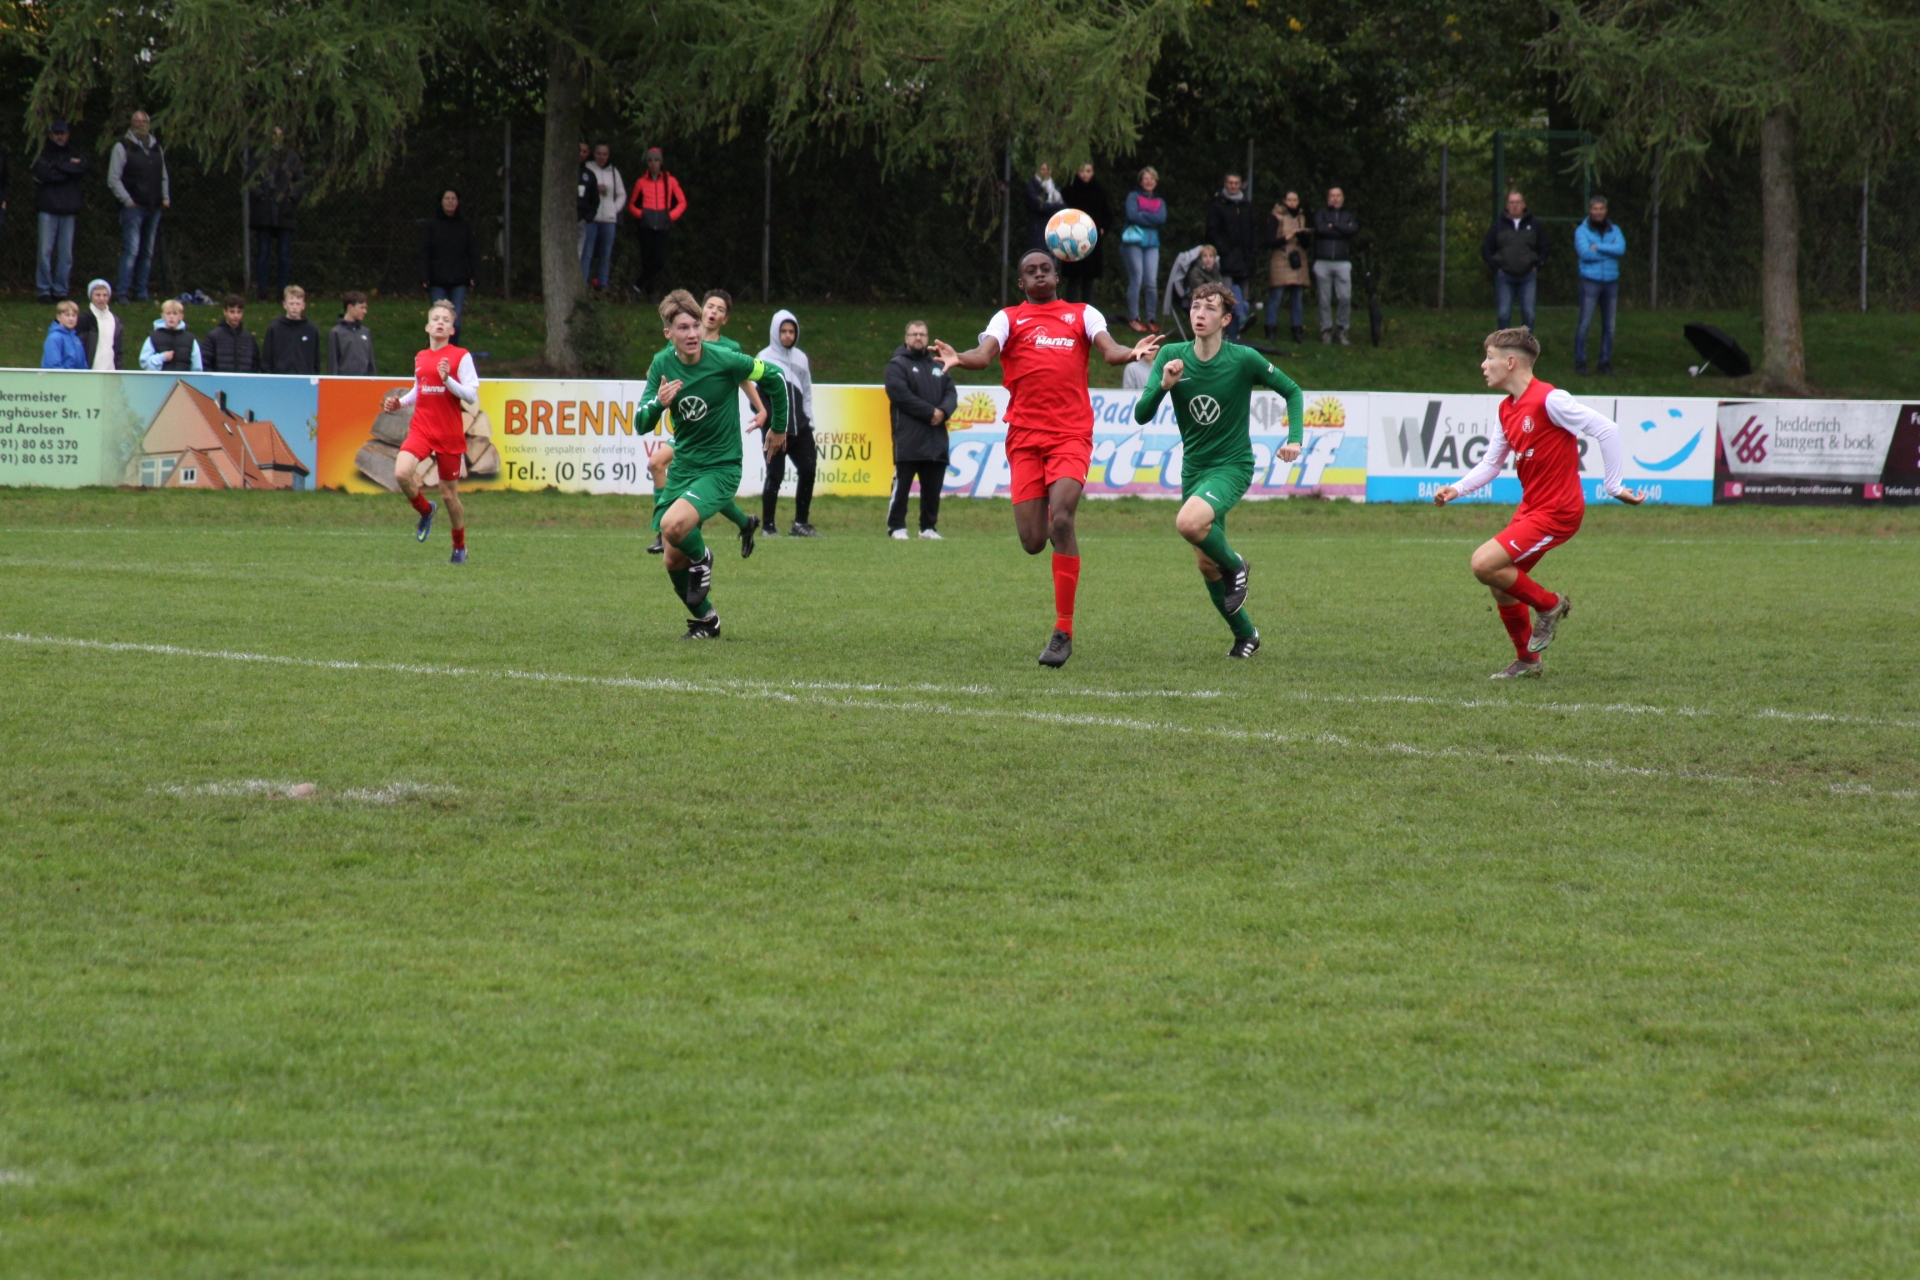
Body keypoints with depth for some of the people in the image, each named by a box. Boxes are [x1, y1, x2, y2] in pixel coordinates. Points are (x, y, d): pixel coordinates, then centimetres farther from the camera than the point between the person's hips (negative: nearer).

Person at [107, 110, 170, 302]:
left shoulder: (156, 148, 17)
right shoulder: (123, 147, -2)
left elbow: (163, 177, 24)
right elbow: (113, 179, -6)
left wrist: (166, 198, 9)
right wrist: (127, 201, -12)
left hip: (153, 208, 6)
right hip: (133, 208, -6)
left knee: (147, 253, 8)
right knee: (131, 250, -13)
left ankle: (141, 292, 13)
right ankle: (124, 293, -12)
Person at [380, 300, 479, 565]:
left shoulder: (461, 357, -4)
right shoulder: (420, 358, 10)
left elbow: (472, 396, -10)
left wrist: (448, 380, -24)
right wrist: (399, 403, 8)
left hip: (450, 434, -3)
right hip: (421, 428, 3)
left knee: (449, 495, 4)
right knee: (401, 473, -23)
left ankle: (460, 548, 27)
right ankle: (425, 511, 8)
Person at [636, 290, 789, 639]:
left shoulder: (724, 361, -17)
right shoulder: (663, 364, -4)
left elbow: (775, 378, -1)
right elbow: (641, 424, -4)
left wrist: (779, 427, 12)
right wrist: (659, 403, -27)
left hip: (720, 468, -5)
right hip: (682, 467, 5)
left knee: (672, 525, -30)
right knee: (673, 561, 5)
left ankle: (702, 559, 3)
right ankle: (705, 619, 29)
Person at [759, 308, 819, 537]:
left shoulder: (801, 358, 13)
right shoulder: (766, 358, -3)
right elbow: (759, 392, -10)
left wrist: (809, 421, 11)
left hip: (800, 428, 5)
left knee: (808, 470, 3)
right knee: (775, 475, -3)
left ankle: (800, 523, 13)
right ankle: (768, 525, 6)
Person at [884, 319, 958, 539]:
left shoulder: (937, 366, 20)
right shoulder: (897, 365, 1)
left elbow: (951, 393, 13)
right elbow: (901, 395, -12)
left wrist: (943, 411, -9)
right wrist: (930, 412, -14)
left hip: (936, 439, 6)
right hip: (908, 439, -6)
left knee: (933, 486, 7)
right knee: (902, 484, -6)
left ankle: (929, 527, 14)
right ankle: (896, 527, -2)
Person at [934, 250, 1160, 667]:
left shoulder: (1082, 315, 14)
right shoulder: (1008, 319, 12)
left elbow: (1109, 351, -2)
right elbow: (985, 354, -6)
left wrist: (1131, 352, -25)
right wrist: (959, 359, -29)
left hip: (1071, 433, -1)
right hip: (1025, 436, 1)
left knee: (1060, 520, -21)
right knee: (1033, 542, -7)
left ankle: (1064, 632, -16)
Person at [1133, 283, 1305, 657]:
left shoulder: (1243, 359, -12)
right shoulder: (1172, 357, -4)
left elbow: (1292, 391, 2)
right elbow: (1141, 416, -7)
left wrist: (1294, 439, -12)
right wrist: (1163, 386, -26)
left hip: (1232, 466, -5)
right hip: (1193, 468, 5)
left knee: (1189, 523, -32)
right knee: (1206, 564, 8)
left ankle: (1234, 564, -2)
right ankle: (1245, 634, 27)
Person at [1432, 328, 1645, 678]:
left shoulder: (1549, 400, -18)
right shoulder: (1508, 409, 10)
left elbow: (1606, 429, -18)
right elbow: (1491, 464, 17)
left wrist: (1614, 486, -16)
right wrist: (1457, 489, 0)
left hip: (1555, 511, -9)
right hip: (1530, 508, 9)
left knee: (1485, 564, -18)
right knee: (1500, 584, 9)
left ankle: (1549, 605, 3)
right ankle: (1527, 659, 25)